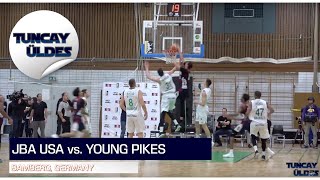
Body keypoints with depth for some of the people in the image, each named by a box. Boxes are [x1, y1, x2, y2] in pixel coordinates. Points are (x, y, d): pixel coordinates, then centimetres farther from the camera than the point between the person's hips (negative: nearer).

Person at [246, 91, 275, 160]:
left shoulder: (252, 102, -3)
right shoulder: (265, 102, 4)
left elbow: (247, 113, -9)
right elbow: (272, 110, 2)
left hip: (254, 123, -2)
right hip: (263, 123, 2)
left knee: (253, 136, 16)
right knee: (263, 139, 13)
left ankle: (255, 150, -8)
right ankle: (263, 155, 14)